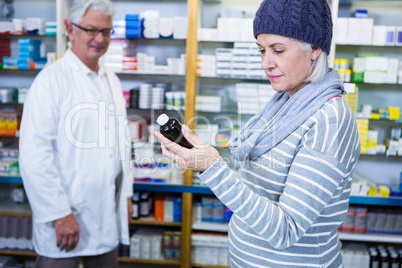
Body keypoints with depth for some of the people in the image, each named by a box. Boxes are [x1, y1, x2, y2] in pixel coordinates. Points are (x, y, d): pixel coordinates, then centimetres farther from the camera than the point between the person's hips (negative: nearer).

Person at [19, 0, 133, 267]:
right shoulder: (52, 79, -11)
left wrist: (126, 194, 14)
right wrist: (59, 214, -17)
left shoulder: (112, 81, 11)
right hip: (66, 217, -6)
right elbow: (34, 154, -17)